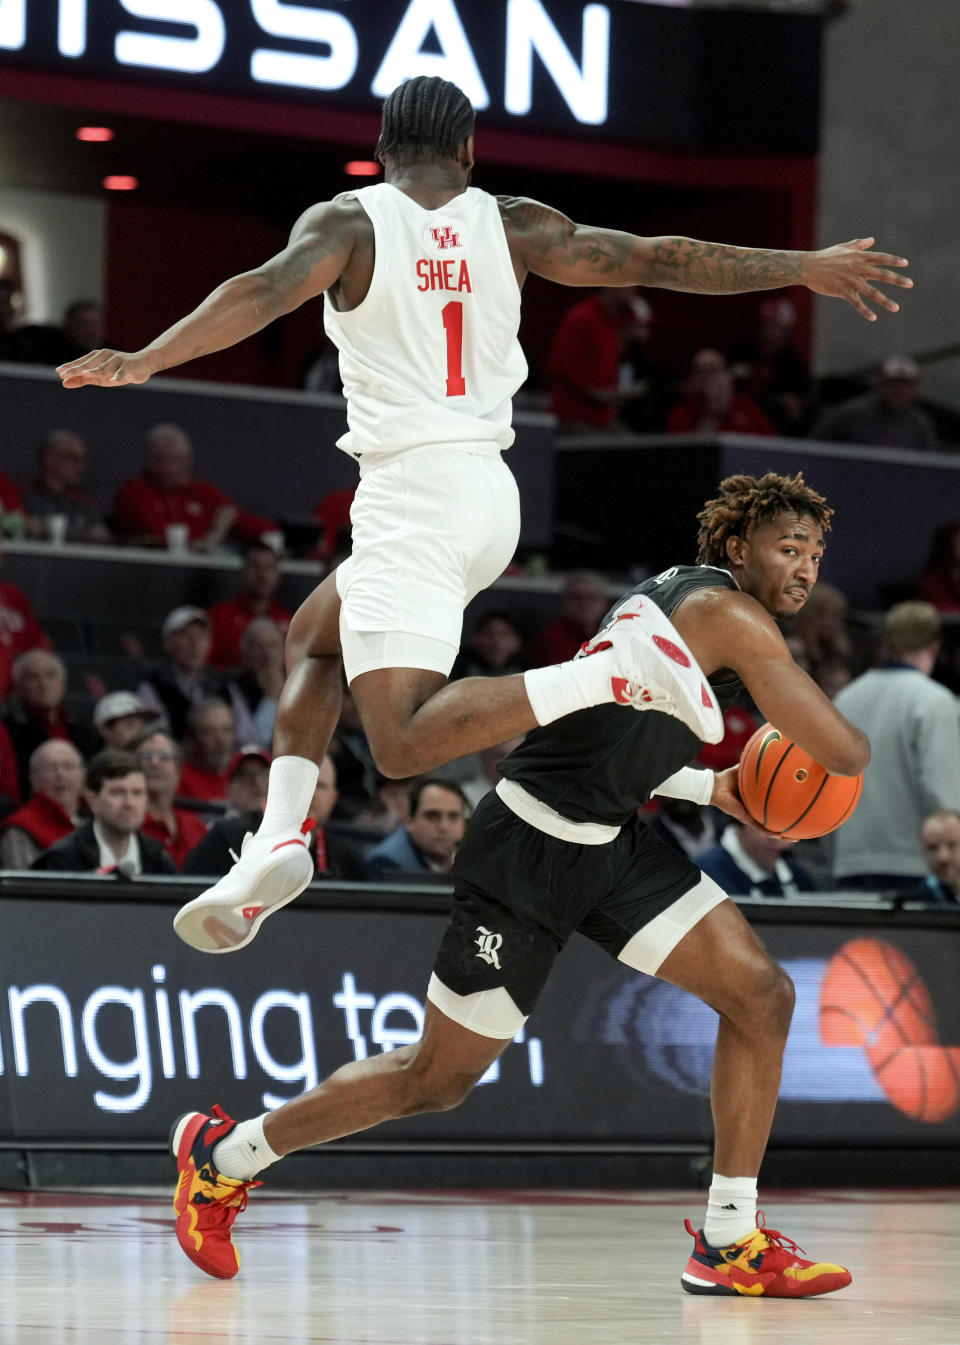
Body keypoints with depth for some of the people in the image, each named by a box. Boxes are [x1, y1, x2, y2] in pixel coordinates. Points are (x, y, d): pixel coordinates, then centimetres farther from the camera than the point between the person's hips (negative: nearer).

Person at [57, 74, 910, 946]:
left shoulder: (348, 224, -2)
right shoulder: (513, 226, 8)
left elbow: (265, 292, -19)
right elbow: (658, 261, 6)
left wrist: (144, 361, -23)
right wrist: (805, 269, 14)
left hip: (410, 491, -7)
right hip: (490, 491, 7)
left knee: (404, 744, -11)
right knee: (313, 637, 26)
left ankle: (616, 673, -26)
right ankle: (278, 840, 11)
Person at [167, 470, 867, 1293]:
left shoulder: (674, 593, 12)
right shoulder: (731, 617, -18)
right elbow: (845, 754, -21)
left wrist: (706, 787, 15)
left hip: (608, 841, 10)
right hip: (531, 854, -10)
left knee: (762, 996, -2)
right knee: (438, 1081, 3)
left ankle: (729, 1241, 4)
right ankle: (225, 1153, 22)